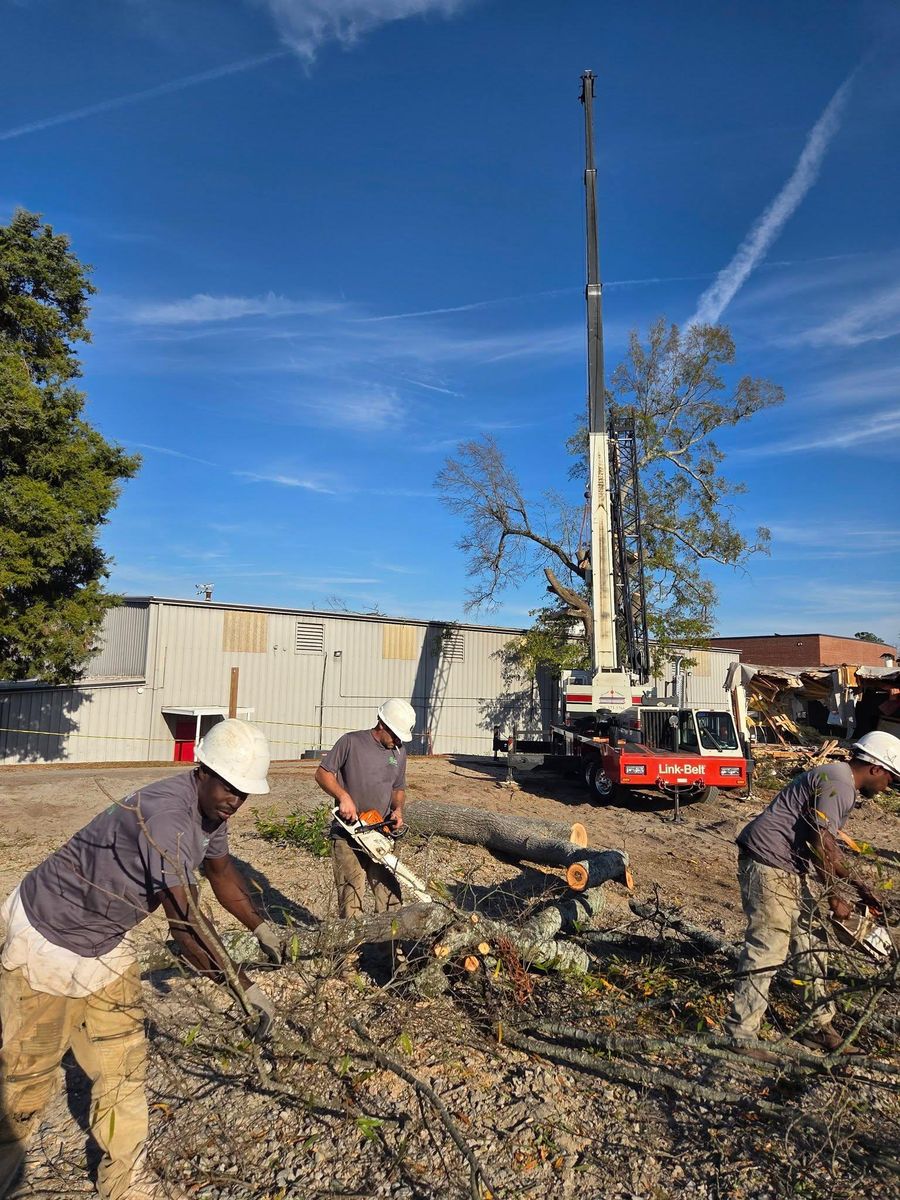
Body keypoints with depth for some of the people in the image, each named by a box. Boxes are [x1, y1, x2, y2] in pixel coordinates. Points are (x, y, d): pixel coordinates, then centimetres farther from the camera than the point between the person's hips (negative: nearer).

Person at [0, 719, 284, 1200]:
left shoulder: (211, 808, -7)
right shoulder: (165, 814, -37)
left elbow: (220, 868, 13)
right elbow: (185, 921, -35)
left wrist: (260, 925, 10)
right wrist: (243, 985, -27)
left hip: (106, 943, 8)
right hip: (48, 941, -8)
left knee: (122, 1064, 14)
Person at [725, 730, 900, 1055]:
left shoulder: (840, 781, 18)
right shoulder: (838, 784, -15)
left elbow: (827, 843, 26)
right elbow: (821, 843, -20)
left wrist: (856, 885, 25)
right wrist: (835, 898, -10)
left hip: (788, 868, 11)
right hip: (768, 861, -11)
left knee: (809, 943, 17)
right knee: (769, 947, -9)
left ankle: (820, 1026, 31)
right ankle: (741, 1037, -3)